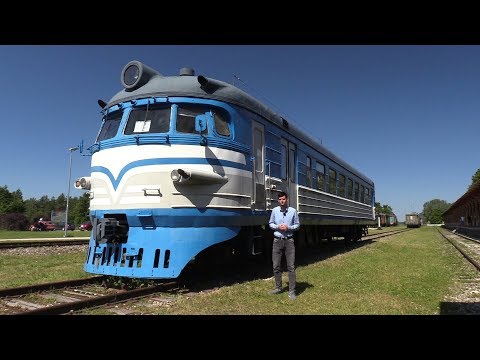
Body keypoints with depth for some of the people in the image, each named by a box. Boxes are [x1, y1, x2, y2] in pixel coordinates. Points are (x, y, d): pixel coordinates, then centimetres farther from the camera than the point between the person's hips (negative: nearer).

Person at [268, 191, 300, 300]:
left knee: (291, 266, -2)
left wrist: (288, 227, -12)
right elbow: (270, 224, 11)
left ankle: (292, 291, 5)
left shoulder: (293, 211, 0)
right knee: (276, 266, 7)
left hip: (289, 241, -2)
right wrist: (278, 227, -9)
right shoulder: (275, 210, 4)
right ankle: (278, 287, 23)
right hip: (277, 241, 2)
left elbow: (297, 225, 6)